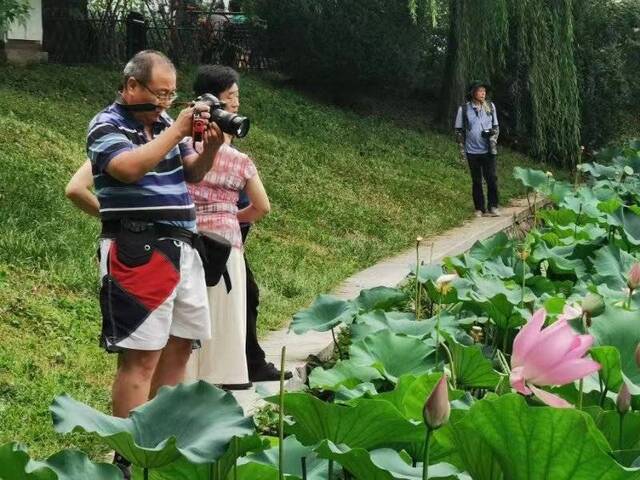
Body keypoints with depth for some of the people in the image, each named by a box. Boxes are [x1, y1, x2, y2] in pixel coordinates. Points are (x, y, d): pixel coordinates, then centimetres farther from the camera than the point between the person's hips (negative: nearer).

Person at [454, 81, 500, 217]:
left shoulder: (490, 106, 2)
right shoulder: (464, 109, -4)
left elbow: (495, 126, 12)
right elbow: (459, 130, 3)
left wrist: (493, 138, -3)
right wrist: (462, 148, -1)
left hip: (488, 150, 1)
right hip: (472, 151, -1)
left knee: (492, 179, -4)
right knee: (476, 181, 7)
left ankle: (492, 207, 4)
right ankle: (479, 208, 14)